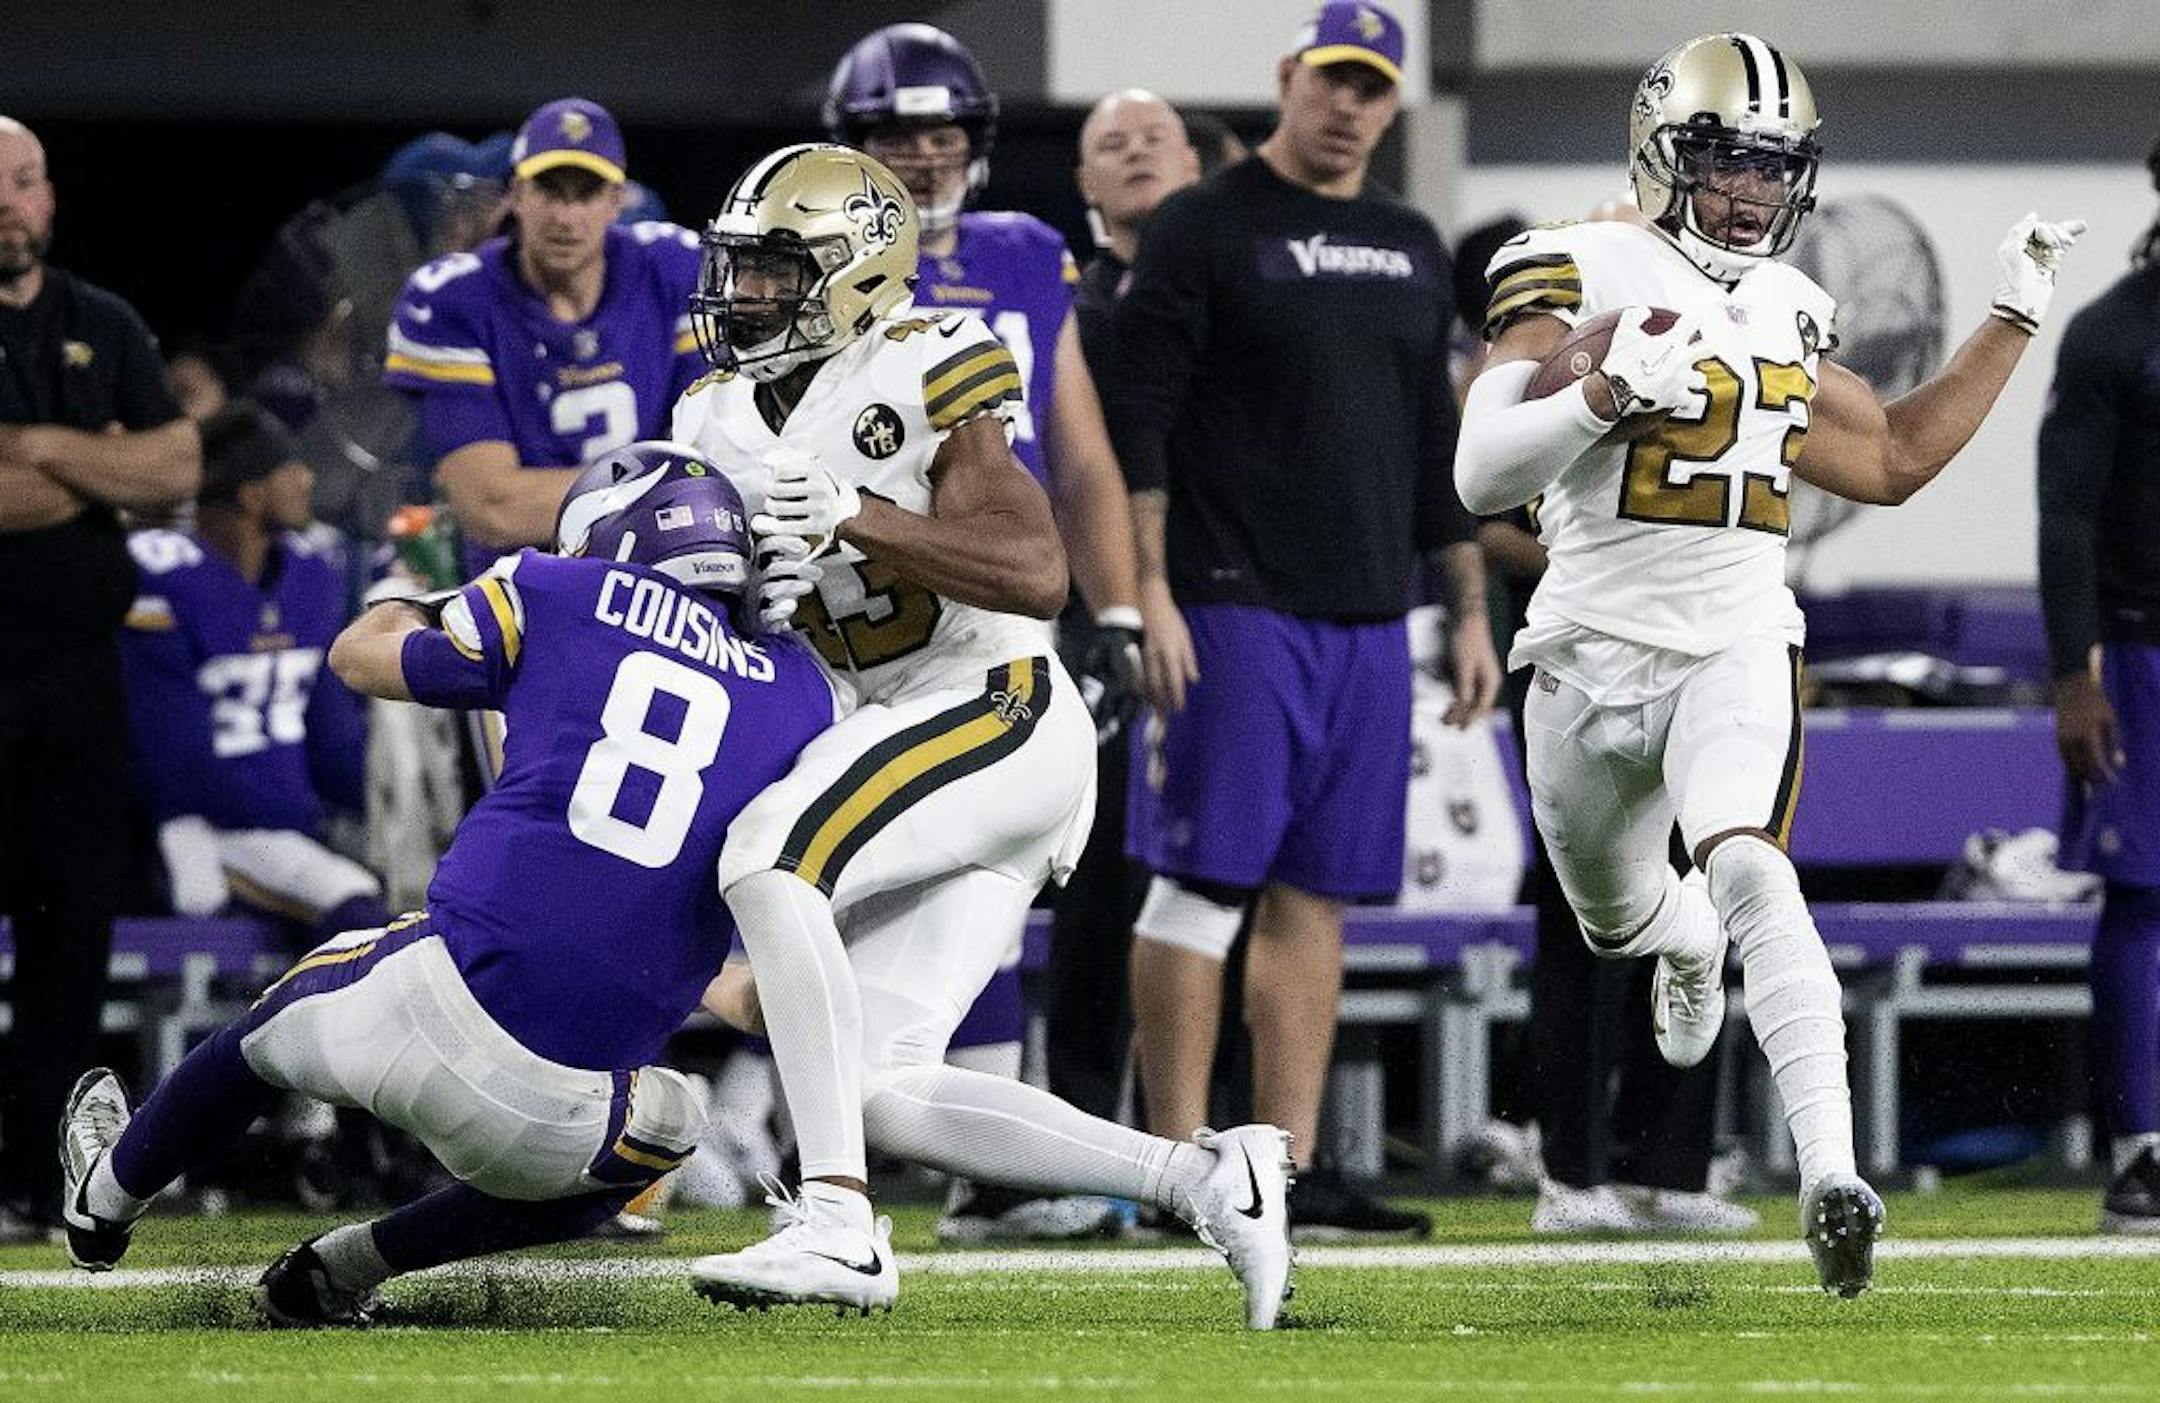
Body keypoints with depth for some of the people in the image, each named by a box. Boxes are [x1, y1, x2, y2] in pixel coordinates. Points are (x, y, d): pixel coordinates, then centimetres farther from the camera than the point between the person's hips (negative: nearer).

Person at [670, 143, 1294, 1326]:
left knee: (766, 852, -30)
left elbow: (1038, 573, -21)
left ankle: (836, 1226, -35)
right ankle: (1204, 1180, 4)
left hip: (1003, 713, -9)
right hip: (905, 728, 9)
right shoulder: (722, 422, 12)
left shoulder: (917, 378, -11)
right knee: (878, 1092, -3)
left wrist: (852, 519, -28)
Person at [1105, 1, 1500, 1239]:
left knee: (1316, 895, 6)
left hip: (1368, 620, 6)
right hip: (1237, 612, -6)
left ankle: (1294, 1170, 8)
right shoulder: (1205, 229, -3)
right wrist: (1149, 594, -16)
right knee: (1206, 883, -7)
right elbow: (1136, 424, -8)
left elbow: (1434, 443, 21)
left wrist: (1470, 611, 16)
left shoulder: (1411, 248, 17)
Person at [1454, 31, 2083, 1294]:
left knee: (1750, 874, -28)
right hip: (1593, 656, -1)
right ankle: (1689, 942, 63)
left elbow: (1898, 457, 22)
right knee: (1621, 919, 21)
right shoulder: (1580, 281, -8)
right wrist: (1610, 393, -33)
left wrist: (2015, 318, 18)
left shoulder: (1787, 314, 9)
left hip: (1738, 649, 1)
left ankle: (1831, 1171, -39)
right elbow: (1482, 475, -17)